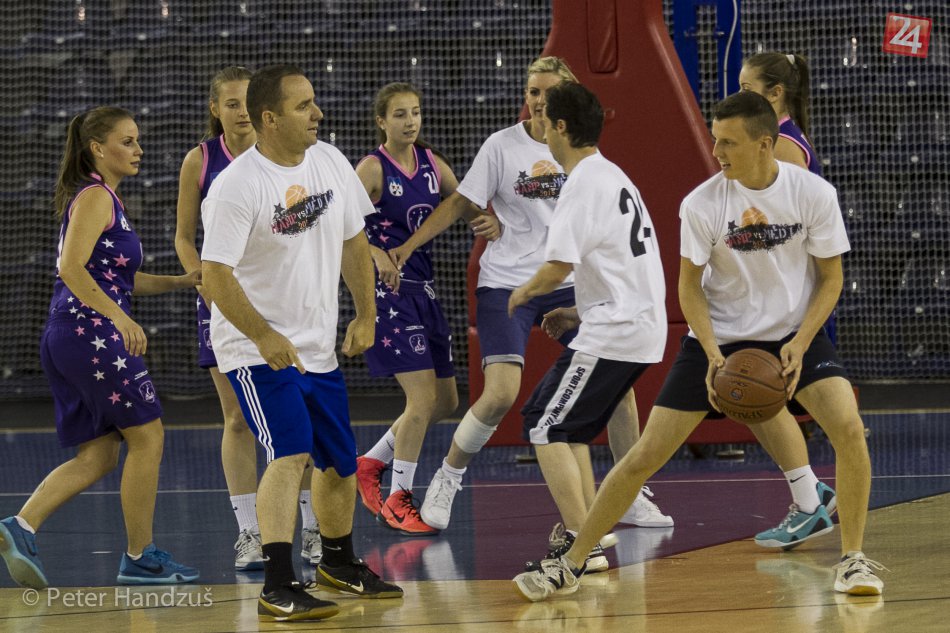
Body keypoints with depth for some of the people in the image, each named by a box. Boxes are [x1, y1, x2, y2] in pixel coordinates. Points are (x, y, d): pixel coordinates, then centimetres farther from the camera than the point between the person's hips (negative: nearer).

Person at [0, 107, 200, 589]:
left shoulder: (105, 199, 20)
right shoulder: (94, 197, -9)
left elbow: (117, 277, 25)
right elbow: (71, 268, -21)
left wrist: (182, 281, 16)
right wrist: (120, 317, -30)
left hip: (70, 339, 10)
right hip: (90, 333, -10)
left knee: (98, 455, 9)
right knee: (147, 436, -1)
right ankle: (140, 558, 5)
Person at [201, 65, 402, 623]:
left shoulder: (330, 162, 0)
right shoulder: (237, 185, -21)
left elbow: (353, 241, 13)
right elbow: (216, 274, -21)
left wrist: (367, 314, 6)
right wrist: (265, 336, -27)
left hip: (320, 347, 7)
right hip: (256, 348, -7)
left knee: (340, 462, 17)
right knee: (292, 452, -23)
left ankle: (340, 563, 40)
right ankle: (278, 587, -25)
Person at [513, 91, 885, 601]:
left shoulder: (814, 194, -14)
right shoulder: (702, 204, -15)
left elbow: (830, 276, -4)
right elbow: (690, 286, -6)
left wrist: (800, 343, -18)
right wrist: (714, 356, -20)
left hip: (794, 334, 0)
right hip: (719, 336, 0)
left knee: (849, 429, -22)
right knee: (645, 456, -5)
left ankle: (852, 559, -4)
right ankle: (568, 566, 7)